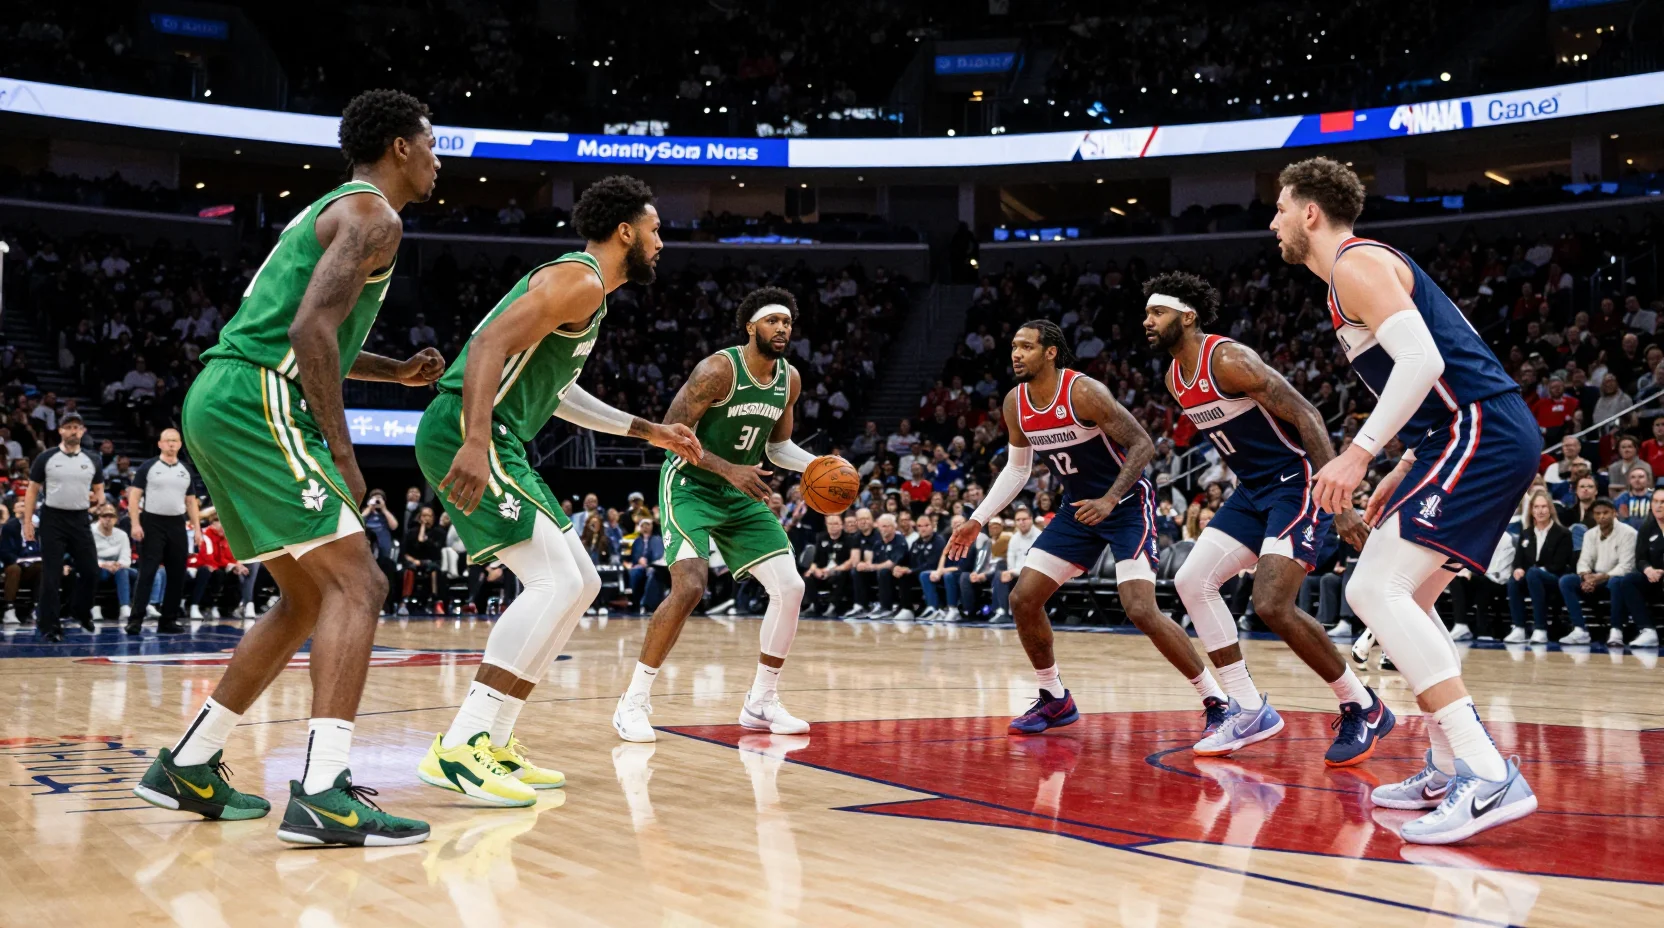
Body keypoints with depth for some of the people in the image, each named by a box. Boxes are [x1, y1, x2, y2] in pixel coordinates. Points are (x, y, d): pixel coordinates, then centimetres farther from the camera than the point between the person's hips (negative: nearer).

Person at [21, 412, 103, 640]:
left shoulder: (93, 459, 6)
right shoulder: (46, 457, -2)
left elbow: (99, 490, 14)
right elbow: (32, 491, 1)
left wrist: (98, 498, -10)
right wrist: (27, 522, -5)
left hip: (80, 520, 3)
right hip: (53, 519, -3)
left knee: (91, 571, 4)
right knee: (51, 575, -1)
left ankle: (81, 611, 29)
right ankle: (48, 626, 5)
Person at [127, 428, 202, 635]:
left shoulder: (186, 471, 13)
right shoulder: (148, 467, 0)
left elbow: (192, 502, 16)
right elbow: (134, 496, -4)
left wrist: (197, 528, 7)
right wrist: (136, 524, -14)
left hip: (177, 525, 5)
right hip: (152, 523, -5)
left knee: (177, 574, 5)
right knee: (147, 572, -10)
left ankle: (168, 620, 12)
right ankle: (136, 618, -9)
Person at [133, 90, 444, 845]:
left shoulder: (334, 209, 26)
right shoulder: (373, 216, -6)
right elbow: (310, 330, -19)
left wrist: (396, 372, 26)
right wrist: (342, 452, -15)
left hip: (222, 400, 10)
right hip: (255, 401, -10)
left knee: (308, 597, 16)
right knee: (356, 584, -14)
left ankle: (187, 767, 22)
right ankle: (322, 796, -23)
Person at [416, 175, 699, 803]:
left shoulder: (585, 292, 24)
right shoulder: (580, 281, -9)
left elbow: (557, 393, 35)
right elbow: (491, 343, -22)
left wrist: (645, 430, 36)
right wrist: (475, 443, -33)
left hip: (495, 439, 11)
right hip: (467, 430, -11)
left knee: (579, 584, 11)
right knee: (557, 582, -18)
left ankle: (493, 741, 12)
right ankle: (457, 749, -21)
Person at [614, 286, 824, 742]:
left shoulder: (790, 380, 2)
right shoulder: (718, 370, -20)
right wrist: (728, 469, -29)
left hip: (741, 496, 7)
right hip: (690, 487, -7)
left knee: (790, 588, -2)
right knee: (690, 586, -26)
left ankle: (761, 703, 12)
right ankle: (633, 703, -14)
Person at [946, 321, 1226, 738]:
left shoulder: (1084, 392, -23)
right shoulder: (1016, 403, -1)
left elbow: (1143, 443, -21)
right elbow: (1017, 468, 12)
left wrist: (1109, 501, -31)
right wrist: (978, 520, 7)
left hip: (1128, 505, -7)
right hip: (1079, 508, 8)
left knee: (1141, 610, -21)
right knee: (1023, 599, 2)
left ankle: (1216, 702, -8)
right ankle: (1056, 700, 19)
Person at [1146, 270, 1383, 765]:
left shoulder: (1229, 360, -20)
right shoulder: (1175, 377, 8)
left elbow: (1306, 417, -22)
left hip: (1297, 483, -10)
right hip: (1254, 489, 10)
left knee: (1272, 605, -20)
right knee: (1192, 581, 3)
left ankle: (1362, 708, -1)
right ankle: (1250, 710, 10)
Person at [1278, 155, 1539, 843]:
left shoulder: (1355, 264, -6)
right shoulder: (1366, 267, 24)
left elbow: (1423, 360, -21)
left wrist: (1359, 452, -19)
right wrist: (1402, 472, 25)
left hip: (1480, 437, -11)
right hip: (1486, 437, 11)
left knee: (1375, 589, -18)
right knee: (1406, 599, 18)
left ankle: (1491, 778, -24)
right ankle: (1449, 771, 21)